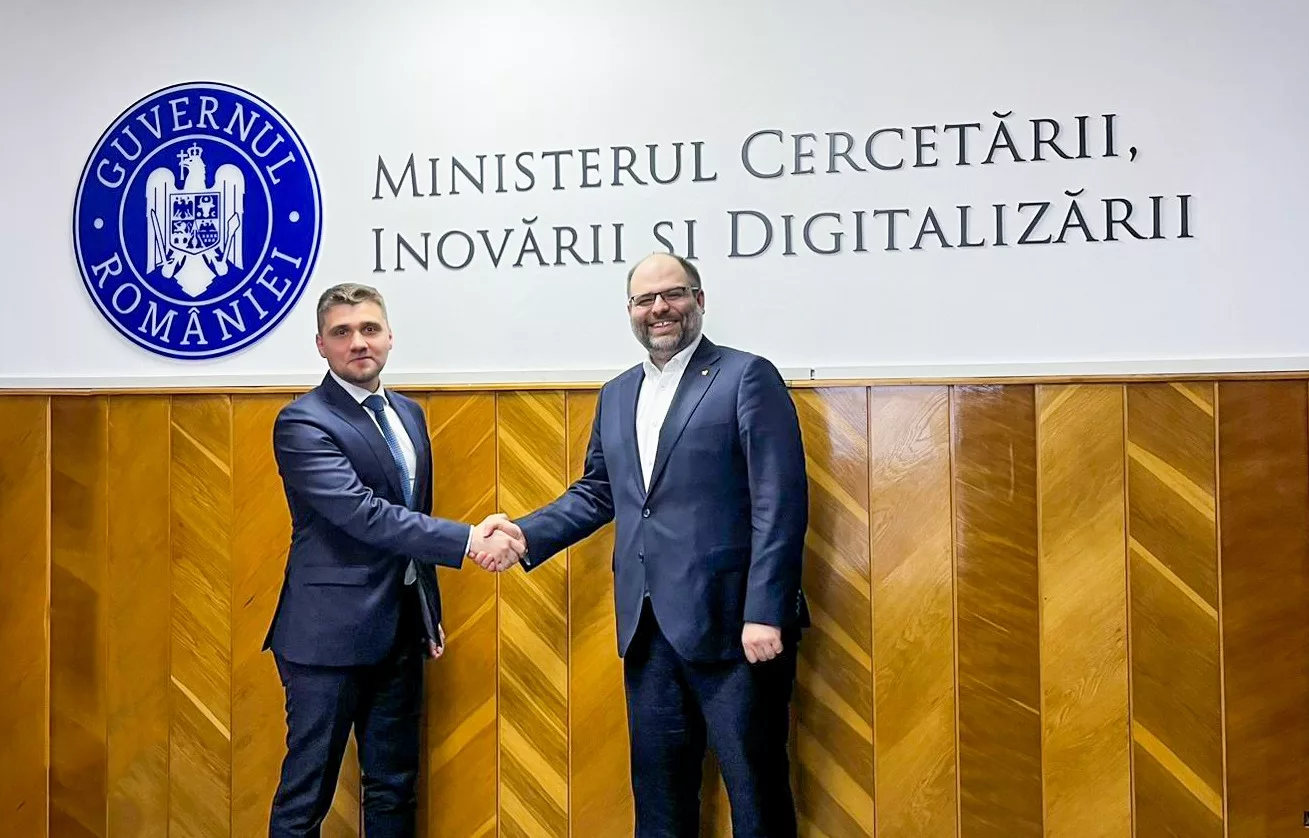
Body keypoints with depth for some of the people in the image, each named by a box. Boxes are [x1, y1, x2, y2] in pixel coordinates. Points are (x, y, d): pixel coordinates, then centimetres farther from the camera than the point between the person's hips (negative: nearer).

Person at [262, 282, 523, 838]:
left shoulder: (409, 413, 11)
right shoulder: (302, 423, -13)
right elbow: (364, 513, -24)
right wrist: (468, 541, -28)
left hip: (400, 632, 7)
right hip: (330, 634, -7)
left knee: (394, 790, 15)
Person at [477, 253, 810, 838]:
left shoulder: (746, 377, -5)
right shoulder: (616, 396, 16)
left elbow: (780, 504, -12)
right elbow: (595, 494, 21)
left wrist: (766, 613, -17)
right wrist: (526, 532, 6)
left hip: (730, 625, -6)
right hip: (649, 630, 6)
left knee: (756, 791, 4)